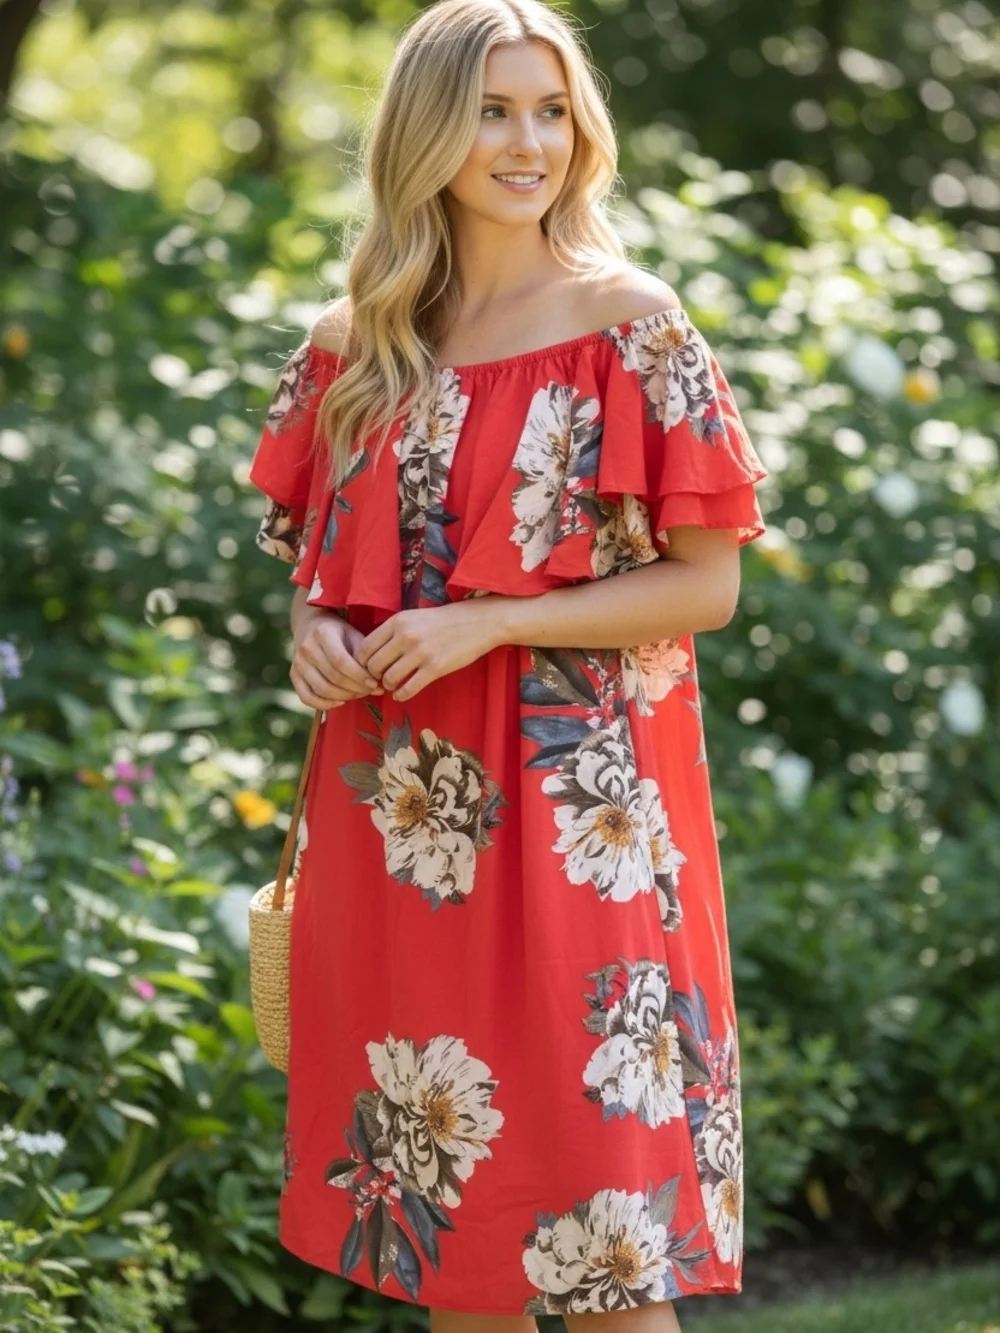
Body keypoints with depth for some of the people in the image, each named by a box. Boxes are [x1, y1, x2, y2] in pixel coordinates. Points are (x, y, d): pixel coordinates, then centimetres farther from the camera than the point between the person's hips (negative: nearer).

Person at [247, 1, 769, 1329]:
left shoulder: (631, 325, -4)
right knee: (441, 1193, 9)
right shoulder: (356, 343, 8)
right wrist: (313, 628, -4)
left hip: (575, 805, -4)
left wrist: (489, 623, -15)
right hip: (399, 803, 4)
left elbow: (709, 583, -6)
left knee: (597, 1215, -3)